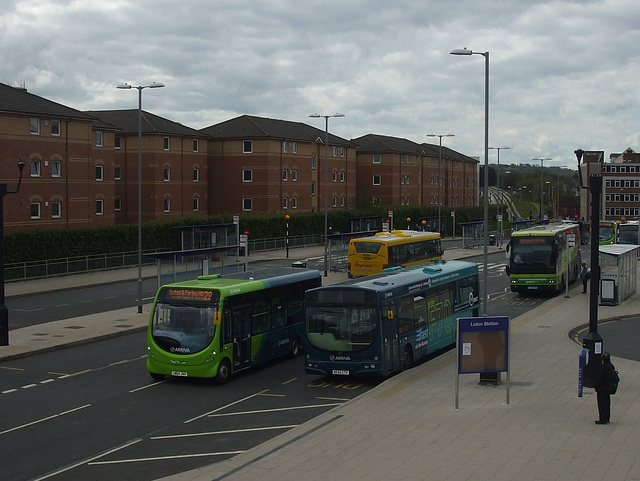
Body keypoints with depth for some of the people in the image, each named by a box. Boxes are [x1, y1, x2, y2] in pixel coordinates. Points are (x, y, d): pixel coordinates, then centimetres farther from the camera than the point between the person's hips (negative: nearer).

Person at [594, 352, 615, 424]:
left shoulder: (603, 366, -22)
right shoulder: (611, 366, 4)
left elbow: (599, 378, -21)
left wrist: (596, 387, -11)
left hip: (602, 388, -8)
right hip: (608, 388, 8)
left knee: (601, 404, 0)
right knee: (607, 403, 16)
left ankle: (602, 419, 3)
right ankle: (607, 419, 23)